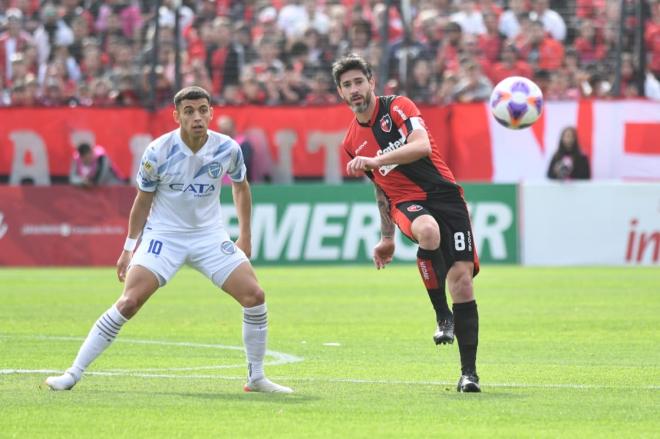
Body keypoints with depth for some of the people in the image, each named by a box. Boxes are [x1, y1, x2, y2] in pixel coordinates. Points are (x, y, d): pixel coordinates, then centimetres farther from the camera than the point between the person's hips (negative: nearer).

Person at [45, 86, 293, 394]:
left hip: (210, 236, 3)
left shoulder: (228, 149, -9)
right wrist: (129, 247, 3)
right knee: (129, 302, -17)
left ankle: (256, 378, 7)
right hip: (164, 234, -3)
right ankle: (73, 374, -10)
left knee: (254, 295, -10)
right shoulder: (158, 152, -15)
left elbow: (240, 186, 12)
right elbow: (143, 200, 0)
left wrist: (245, 235, 12)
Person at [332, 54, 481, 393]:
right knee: (428, 231, -37)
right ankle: (442, 315, -21)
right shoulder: (352, 142, 14)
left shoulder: (398, 107, -2)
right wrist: (387, 238, 27)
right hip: (406, 203, 2)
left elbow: (422, 146, -20)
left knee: (462, 280, -11)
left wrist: (374, 161, -28)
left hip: (443, 195, -2)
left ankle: (469, 372, -2)